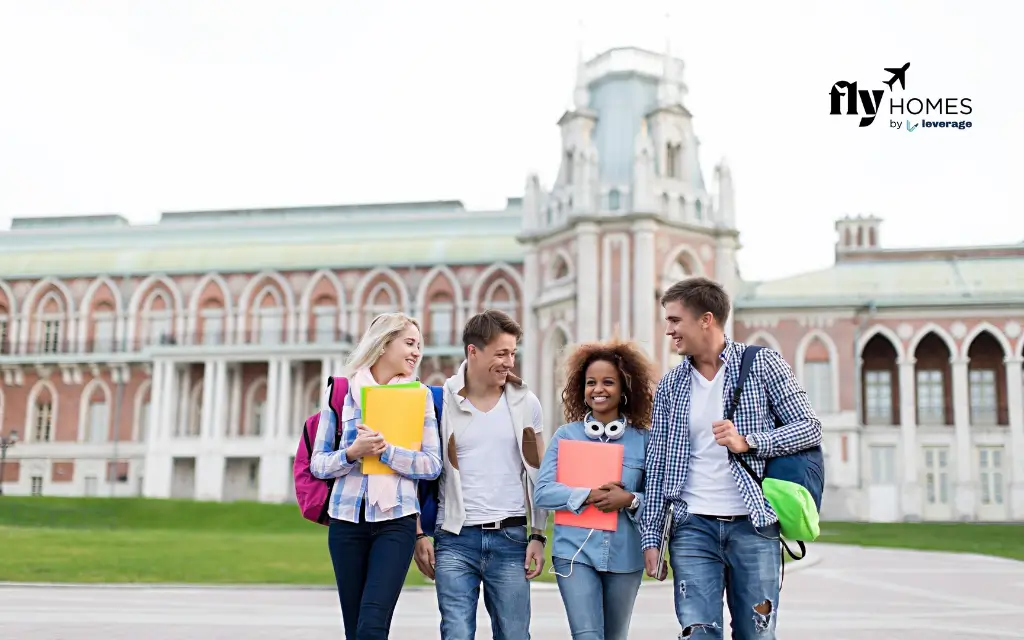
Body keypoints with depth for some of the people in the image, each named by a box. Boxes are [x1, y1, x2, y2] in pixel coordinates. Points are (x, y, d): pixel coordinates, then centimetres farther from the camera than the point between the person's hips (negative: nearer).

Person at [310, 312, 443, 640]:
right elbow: (318, 464, 3)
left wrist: (385, 450, -16)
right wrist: (352, 452, -16)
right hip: (347, 518, 1)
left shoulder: (419, 394, 4)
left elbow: (433, 464, -2)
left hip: (396, 521, -1)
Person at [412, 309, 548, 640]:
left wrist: (538, 536, 4)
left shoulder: (525, 403, 4)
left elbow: (538, 475, 9)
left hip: (510, 538, 2)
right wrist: (419, 534, -2)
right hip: (455, 538, -2)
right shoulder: (441, 402, -2)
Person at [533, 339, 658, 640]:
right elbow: (543, 492, -6)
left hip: (625, 556, 1)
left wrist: (630, 500, -19)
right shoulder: (565, 435, 1)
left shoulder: (643, 440, 1)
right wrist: (589, 496, -17)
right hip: (574, 552, -1)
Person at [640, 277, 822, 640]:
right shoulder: (670, 385, 8)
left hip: (754, 525, -2)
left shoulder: (763, 364, 0)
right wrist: (651, 535, 5)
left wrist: (747, 442, -16)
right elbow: (658, 463, 9)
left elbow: (810, 428, -2)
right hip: (693, 528, 2)